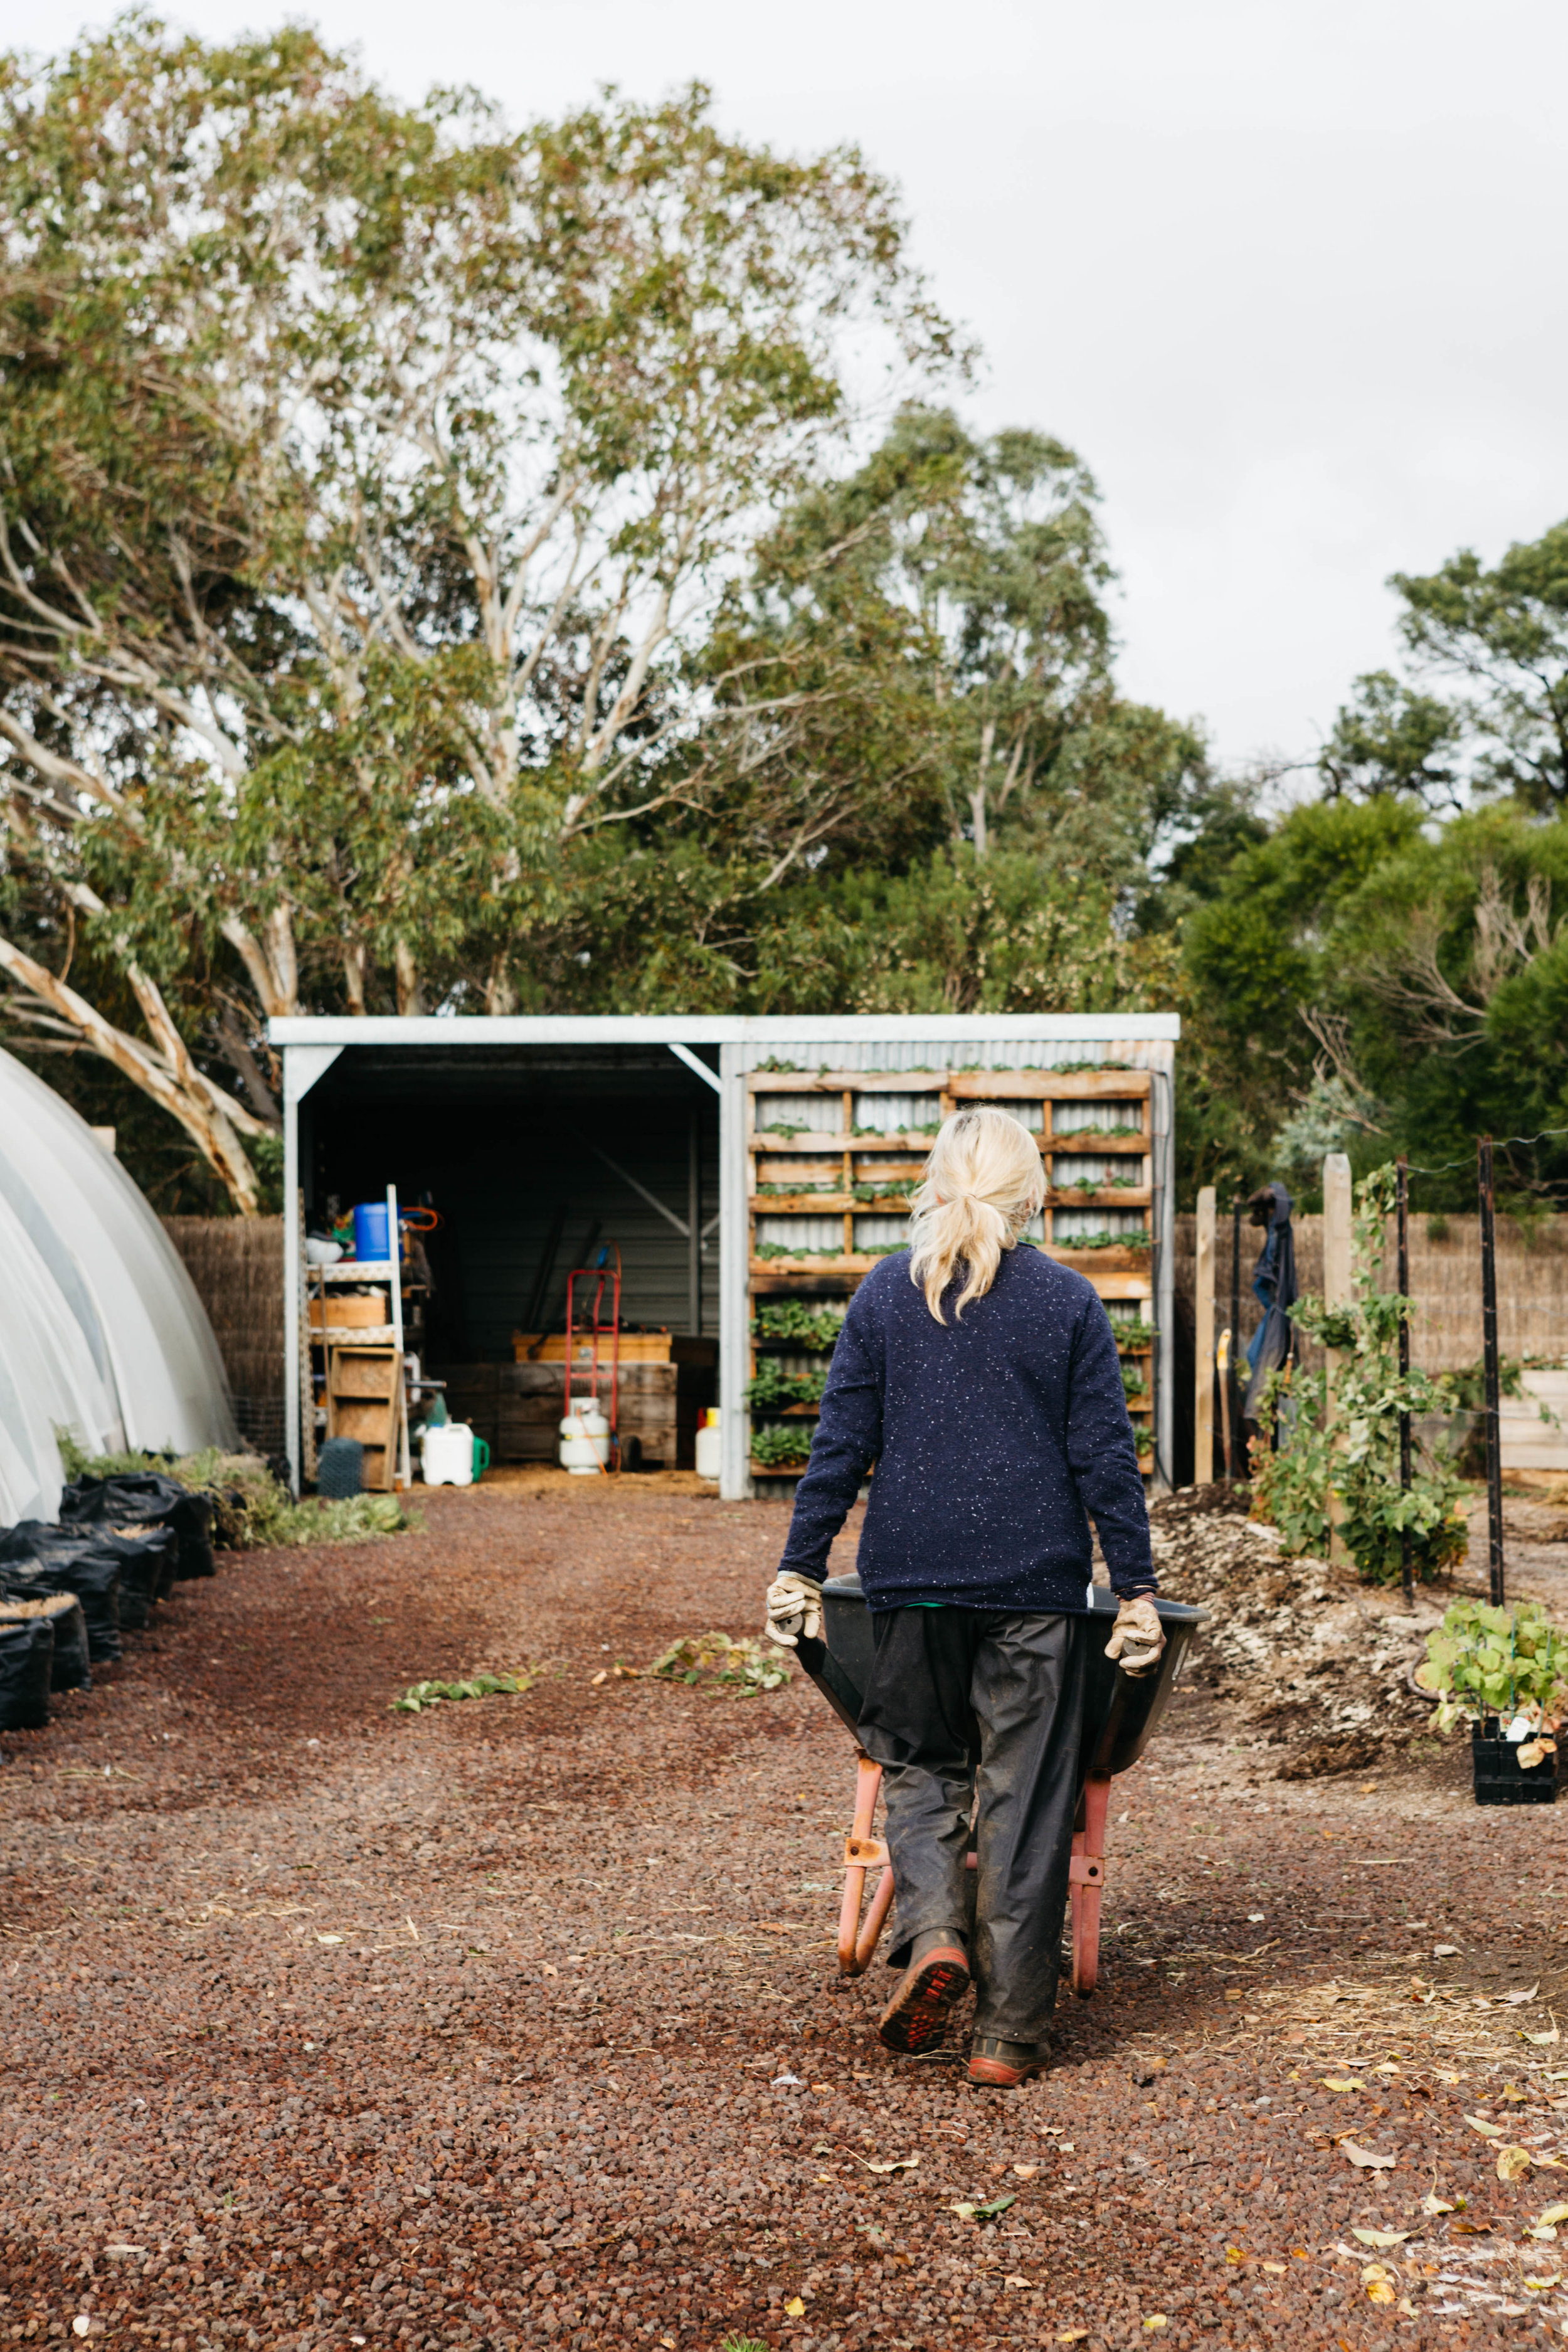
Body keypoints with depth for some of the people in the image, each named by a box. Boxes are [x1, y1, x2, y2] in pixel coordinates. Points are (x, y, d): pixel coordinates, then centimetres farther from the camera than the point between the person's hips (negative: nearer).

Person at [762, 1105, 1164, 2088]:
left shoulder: (886, 1292, 1)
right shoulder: (1069, 1301, -1)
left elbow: (841, 1444, 1)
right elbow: (1106, 1456, -2)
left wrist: (801, 1571, 6)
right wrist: (1138, 1588, 3)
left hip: (912, 1573, 1)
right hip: (1035, 1581, -1)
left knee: (919, 1760, 19)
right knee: (1025, 1794, 6)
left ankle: (933, 1931, -6)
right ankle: (1011, 2030, 9)